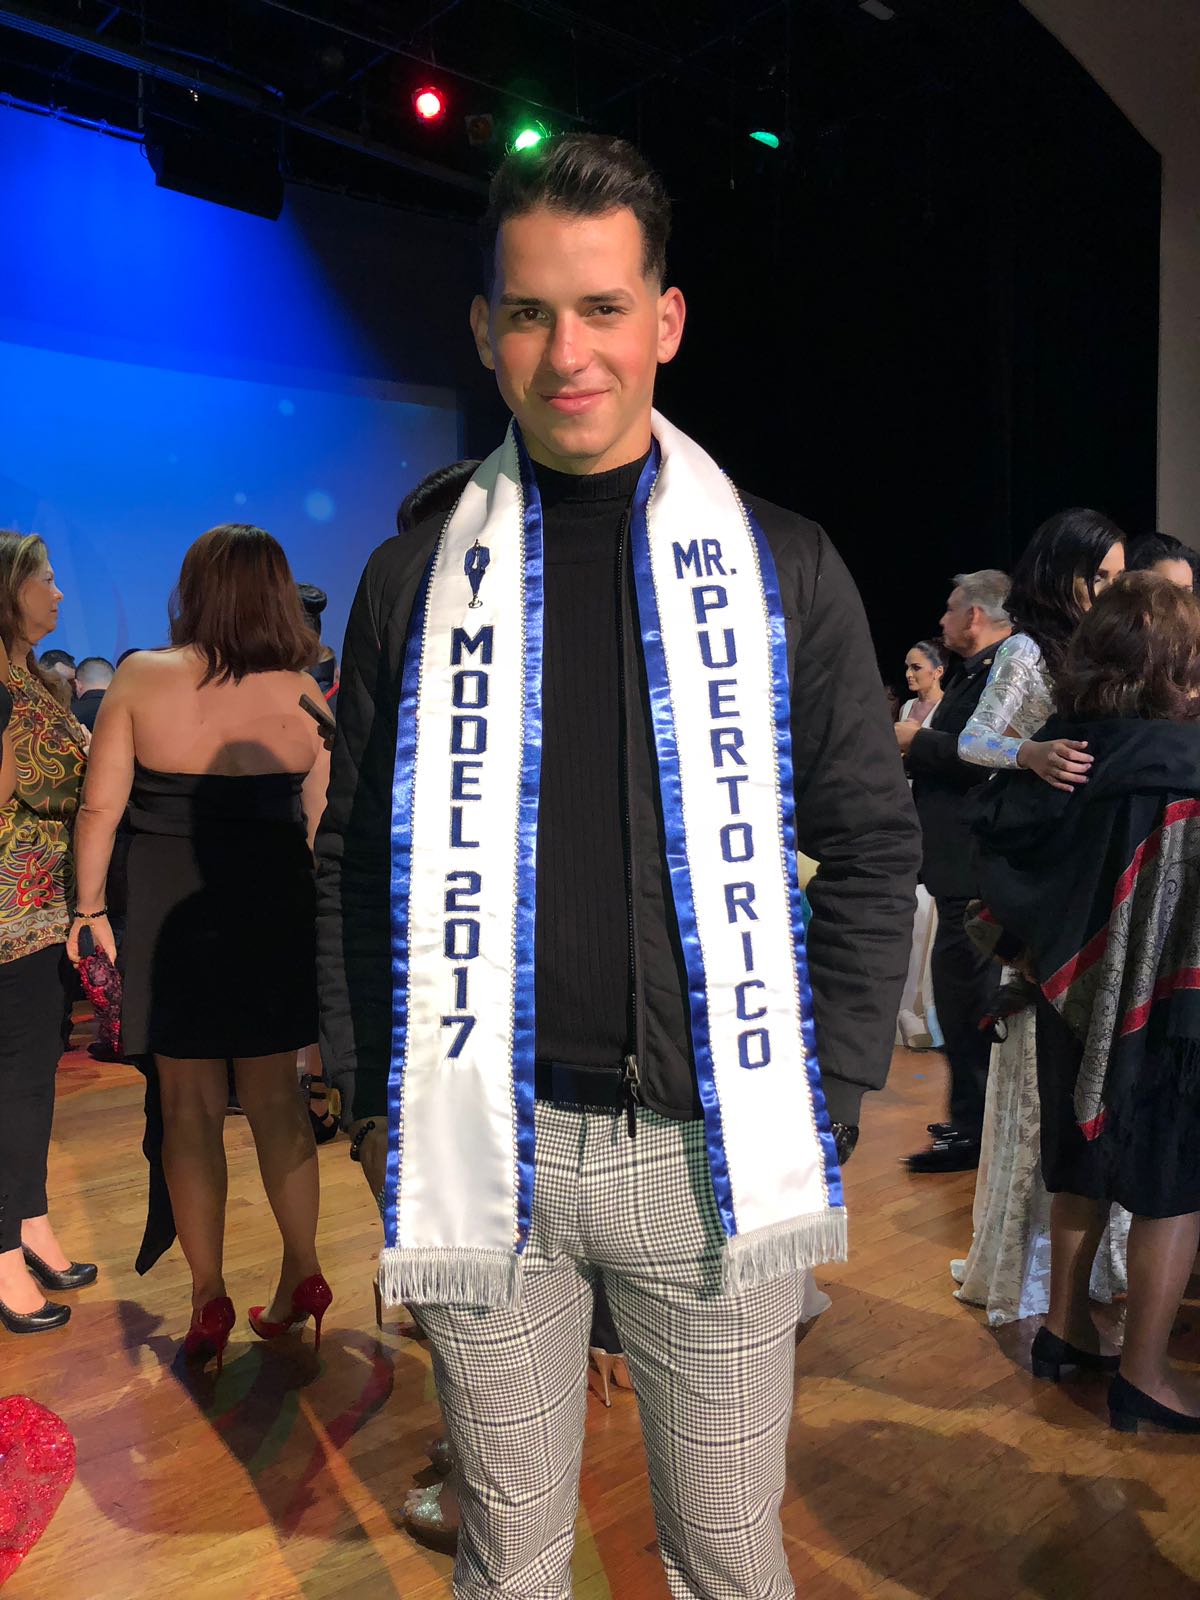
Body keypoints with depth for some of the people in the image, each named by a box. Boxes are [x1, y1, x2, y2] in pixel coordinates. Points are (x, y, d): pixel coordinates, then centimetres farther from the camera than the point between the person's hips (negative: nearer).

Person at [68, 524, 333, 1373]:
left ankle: (209, 1298, 19)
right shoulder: (302, 691, -4)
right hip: (275, 912, 2)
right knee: (276, 1097, 15)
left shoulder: (141, 678, -6)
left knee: (190, 1107, 11)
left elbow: (100, 806, -6)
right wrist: (319, 919, 11)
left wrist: (90, 905, 6)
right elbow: (319, 820, -1)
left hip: (171, 914, -1)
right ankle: (302, 1274, 23)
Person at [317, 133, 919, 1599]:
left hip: (715, 1149, 0)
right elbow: (354, 862, 7)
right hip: (485, 1148, 1)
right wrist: (373, 1101, 3)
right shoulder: (416, 578, 3)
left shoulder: (783, 569, 0)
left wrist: (831, 1098, -2)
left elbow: (871, 847, 2)